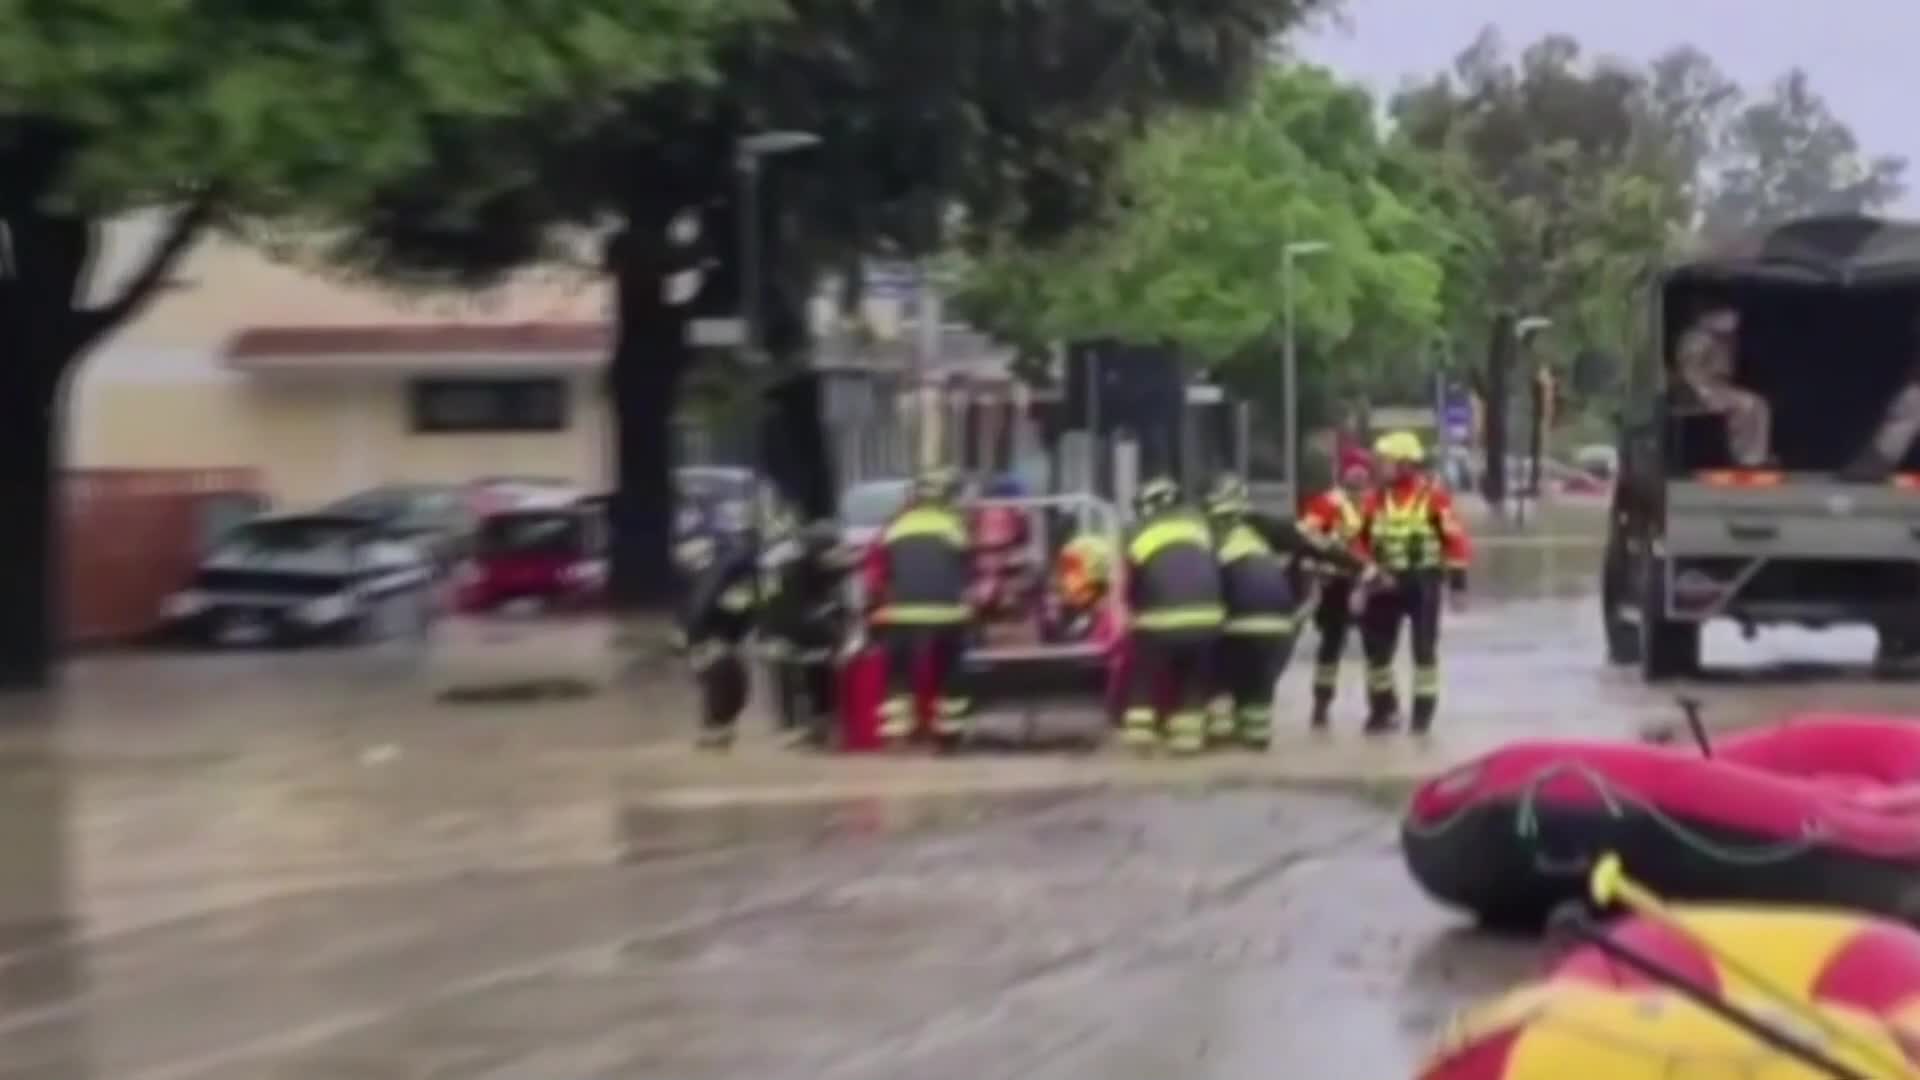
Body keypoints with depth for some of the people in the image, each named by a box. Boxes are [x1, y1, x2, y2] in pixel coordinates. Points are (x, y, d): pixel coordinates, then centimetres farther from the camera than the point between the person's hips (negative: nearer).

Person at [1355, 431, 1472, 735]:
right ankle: (1383, 707, 22)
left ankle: (1424, 710, 9)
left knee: (1424, 647, 0)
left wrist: (1457, 581, -10)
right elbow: (1361, 540, 10)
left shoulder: (1434, 495, -10)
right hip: (1385, 581, 5)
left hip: (1423, 581, -5)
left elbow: (1455, 539, -9)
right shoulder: (1376, 498, 5)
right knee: (1376, 646, 7)